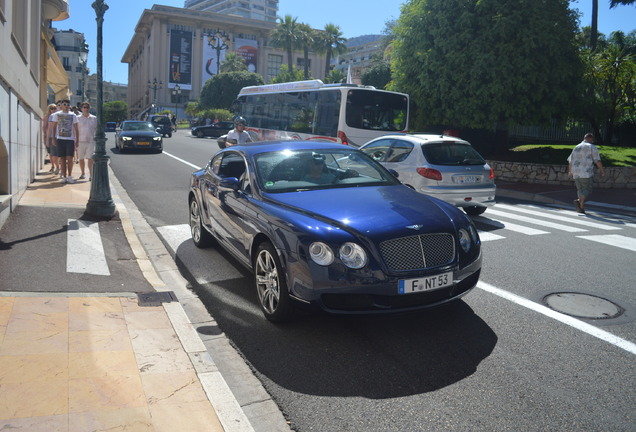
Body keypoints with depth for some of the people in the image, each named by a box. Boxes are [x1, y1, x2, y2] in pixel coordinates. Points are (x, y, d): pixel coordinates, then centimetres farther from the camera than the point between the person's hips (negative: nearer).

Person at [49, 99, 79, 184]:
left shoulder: (73, 115, 8)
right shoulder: (57, 115, 9)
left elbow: (76, 129, 9)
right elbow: (53, 127, 12)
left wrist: (77, 141, 4)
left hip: (70, 139, -1)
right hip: (60, 139, 1)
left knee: (69, 158, -6)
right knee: (62, 158, 2)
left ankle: (69, 176, 5)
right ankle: (64, 177, 8)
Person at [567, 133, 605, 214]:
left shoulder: (576, 147, 15)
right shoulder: (592, 147, -1)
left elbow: (570, 161, 19)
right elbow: (597, 161, -6)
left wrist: (570, 171, 30)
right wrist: (602, 171, 1)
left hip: (576, 174, 5)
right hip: (586, 173, -5)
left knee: (580, 189, 13)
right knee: (587, 190, -1)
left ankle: (581, 207, 6)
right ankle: (579, 201, -25)